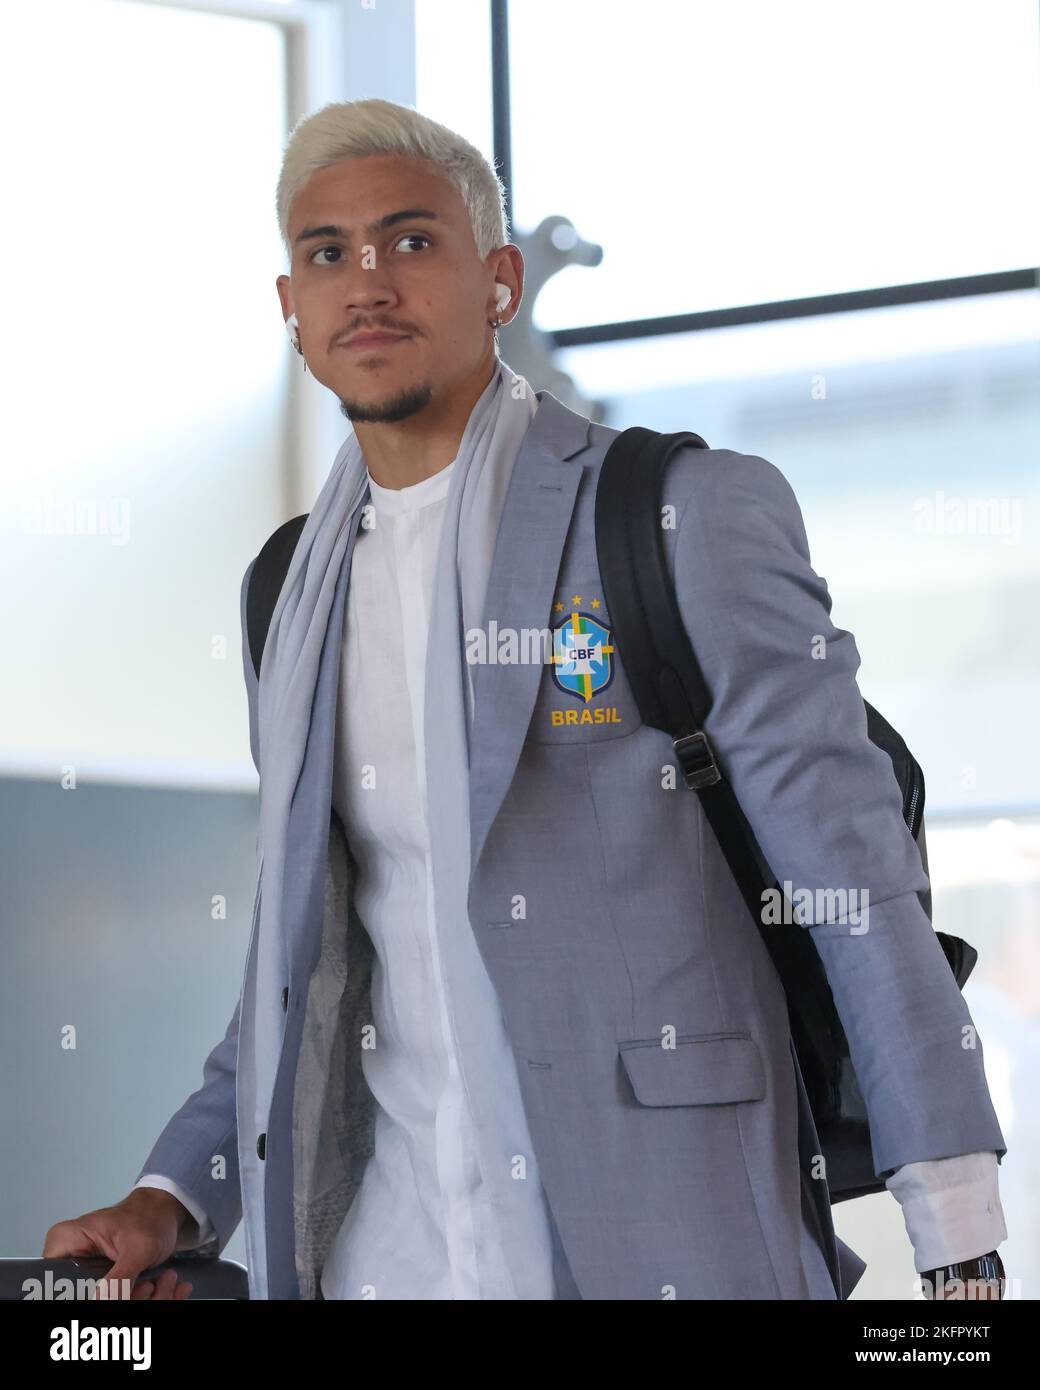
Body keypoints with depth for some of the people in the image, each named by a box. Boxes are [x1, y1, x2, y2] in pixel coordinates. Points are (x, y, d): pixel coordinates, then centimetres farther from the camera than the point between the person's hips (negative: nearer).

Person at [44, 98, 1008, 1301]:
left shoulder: (692, 515, -4)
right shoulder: (294, 595, 13)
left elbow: (850, 866, -7)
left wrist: (960, 1246, -12)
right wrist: (172, 1199, 6)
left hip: (659, 1239, -4)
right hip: (381, 1247, 5)